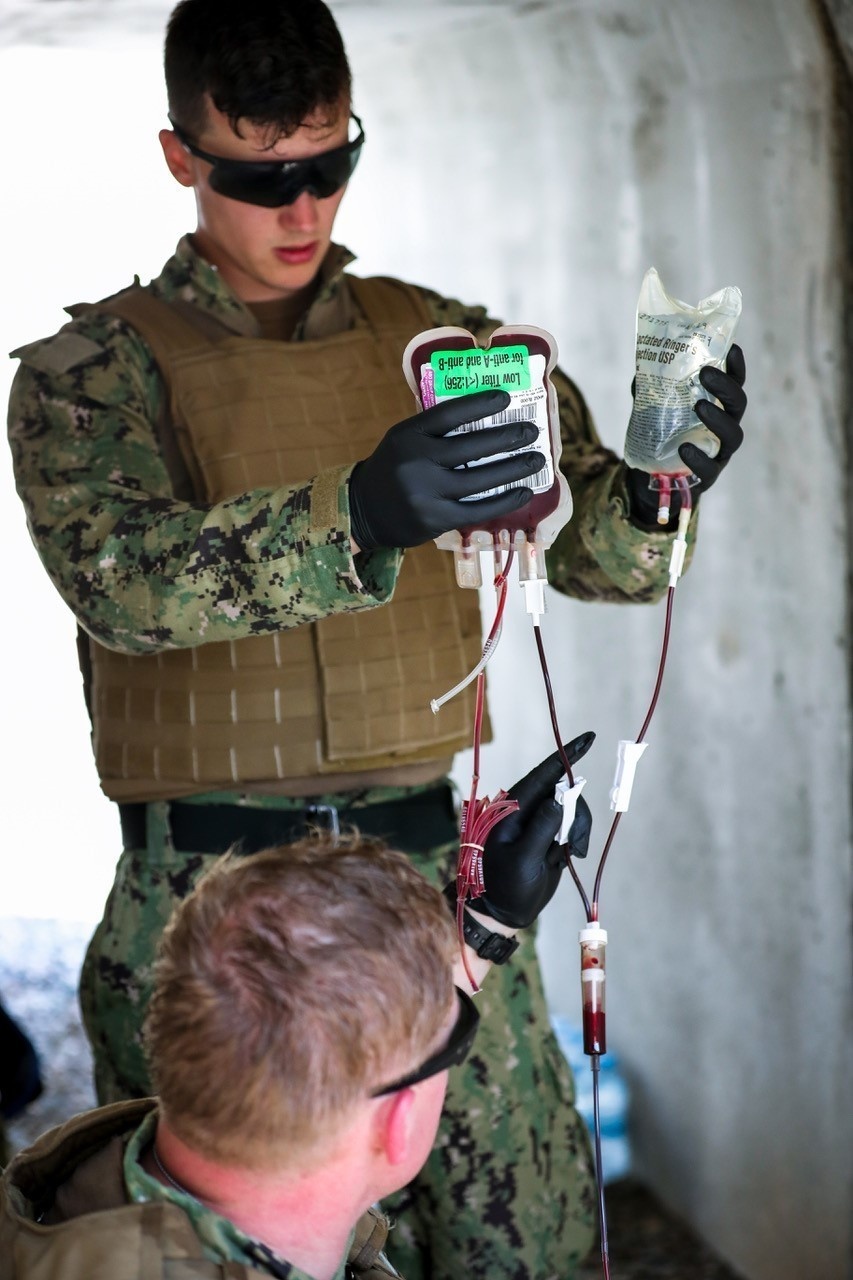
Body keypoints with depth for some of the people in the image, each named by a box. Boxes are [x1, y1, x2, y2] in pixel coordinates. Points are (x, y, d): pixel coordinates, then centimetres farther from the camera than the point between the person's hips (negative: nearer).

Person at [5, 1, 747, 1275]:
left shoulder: (442, 344, 8)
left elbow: (594, 549, 1)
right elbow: (122, 579, -21)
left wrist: (654, 487, -23)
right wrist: (359, 515, -37)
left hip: (429, 868, 3)